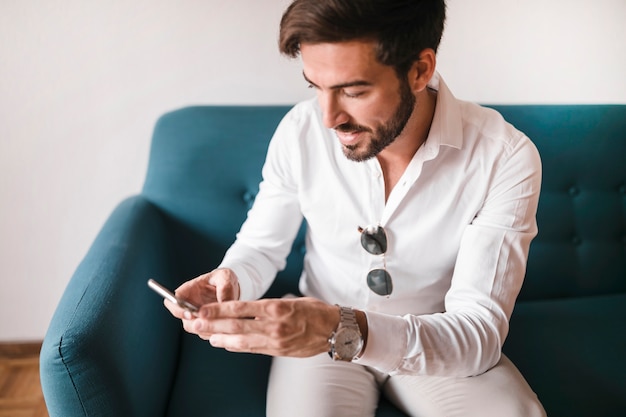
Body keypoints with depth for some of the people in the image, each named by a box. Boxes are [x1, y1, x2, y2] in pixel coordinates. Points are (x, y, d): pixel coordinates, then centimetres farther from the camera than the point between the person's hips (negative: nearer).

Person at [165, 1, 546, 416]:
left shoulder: (505, 158, -21)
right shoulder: (300, 131, -15)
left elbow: (480, 334, -24)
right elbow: (261, 246, 0)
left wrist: (345, 331, -40)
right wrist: (231, 281, -24)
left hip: (440, 344, 0)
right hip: (316, 336, 1)